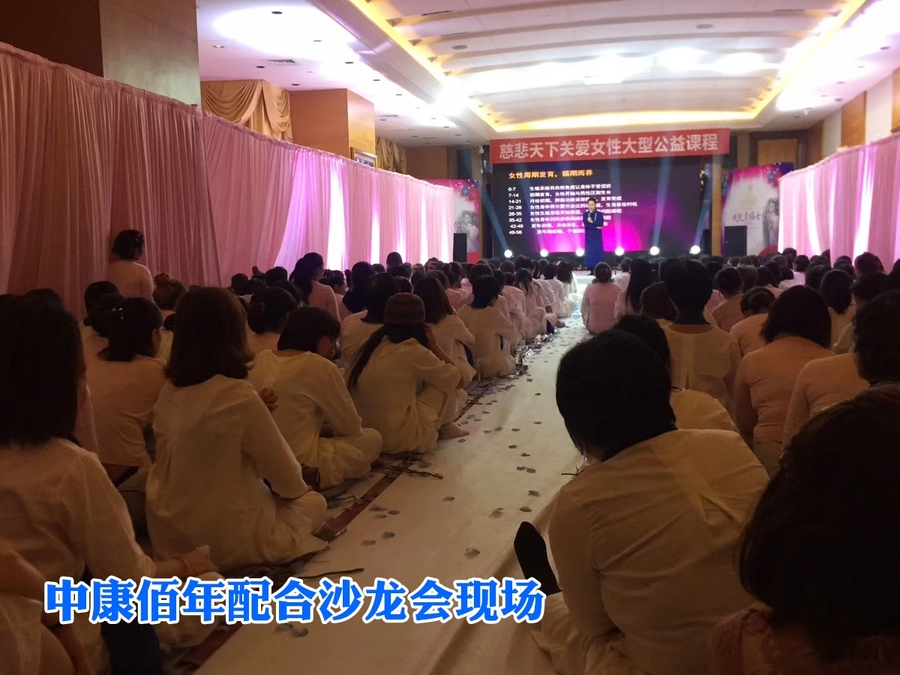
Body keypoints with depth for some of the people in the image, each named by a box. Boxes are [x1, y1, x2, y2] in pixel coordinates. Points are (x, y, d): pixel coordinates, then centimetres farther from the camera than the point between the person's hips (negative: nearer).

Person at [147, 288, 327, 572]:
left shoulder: (169, 392, -2)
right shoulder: (240, 396, -23)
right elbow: (288, 480, -11)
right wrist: (299, 485, 11)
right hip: (223, 540, -6)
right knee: (313, 502, 17)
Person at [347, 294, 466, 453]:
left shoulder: (374, 344, 7)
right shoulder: (413, 351, -13)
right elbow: (457, 381, -2)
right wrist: (433, 345, 7)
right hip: (398, 437, -7)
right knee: (446, 386, 8)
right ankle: (443, 428, 29)